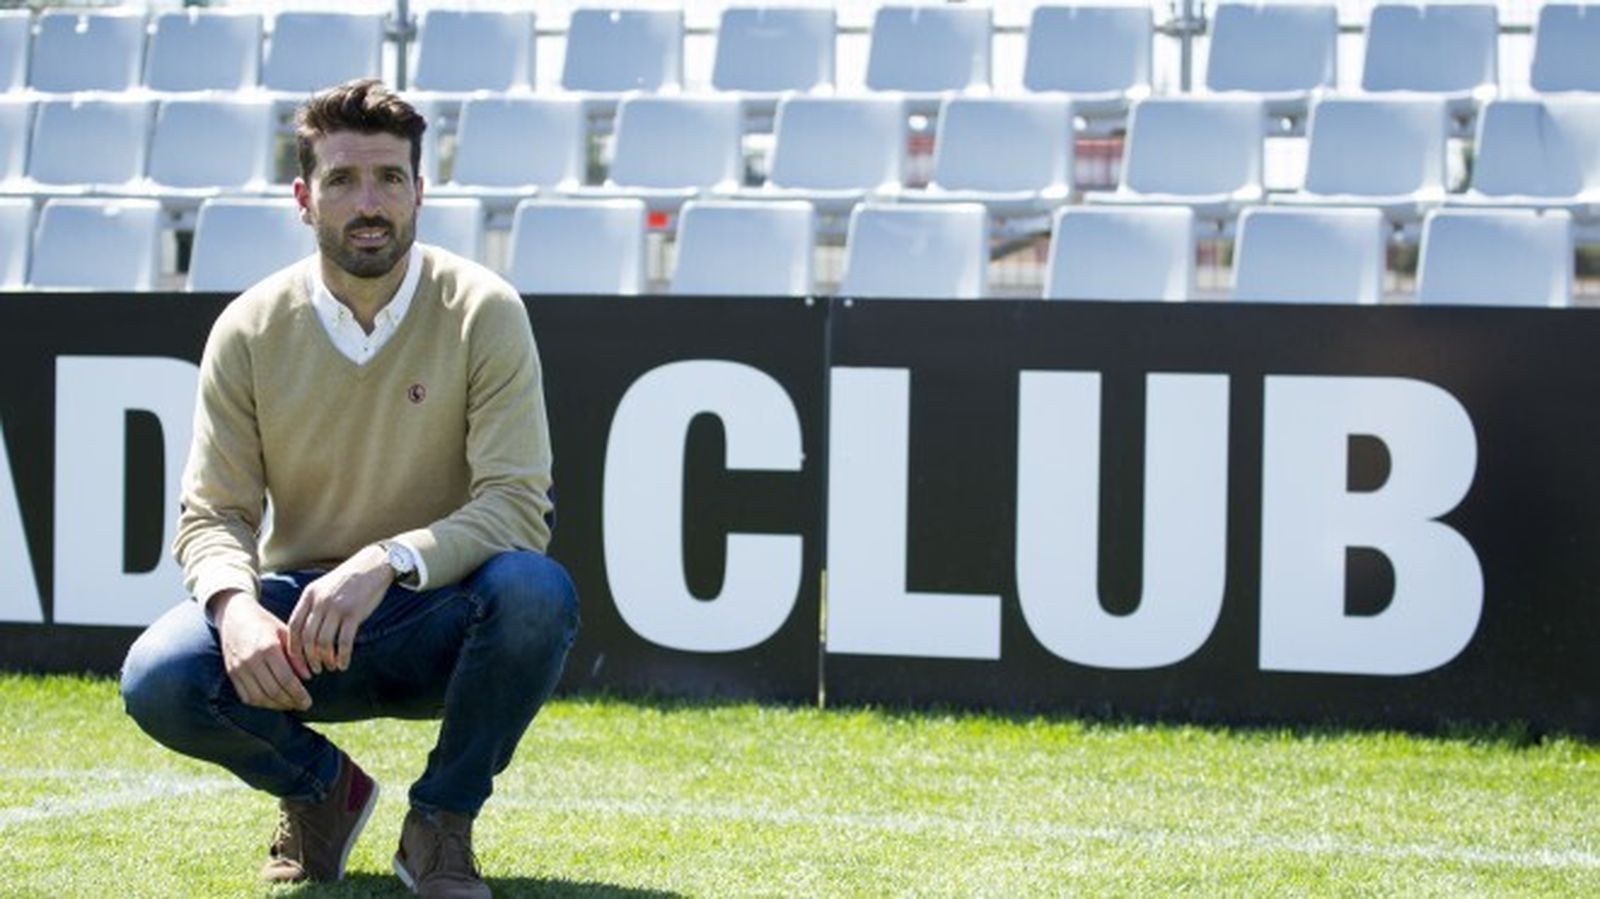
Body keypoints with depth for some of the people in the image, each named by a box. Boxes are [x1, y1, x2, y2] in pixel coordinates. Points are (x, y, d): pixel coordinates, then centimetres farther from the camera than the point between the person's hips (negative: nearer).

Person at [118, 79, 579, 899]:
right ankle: (320, 790, 7)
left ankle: (441, 822, -7)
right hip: (296, 615, 1)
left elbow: (518, 503, -17)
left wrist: (386, 562, -34)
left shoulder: (483, 313, -10)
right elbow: (212, 514, -4)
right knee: (159, 678, -28)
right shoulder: (250, 330, -4)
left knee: (536, 593, -34)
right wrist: (235, 604, -28)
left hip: (437, 627, -1)